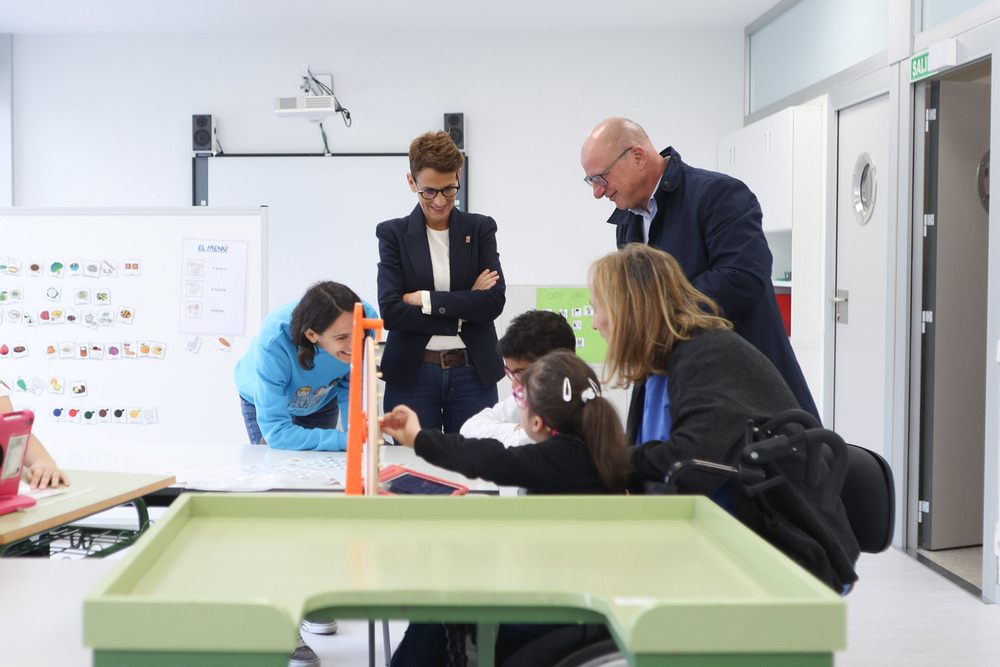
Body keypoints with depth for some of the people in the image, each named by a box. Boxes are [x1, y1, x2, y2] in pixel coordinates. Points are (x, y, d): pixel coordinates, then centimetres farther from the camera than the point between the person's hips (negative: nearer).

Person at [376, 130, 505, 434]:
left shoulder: (480, 229, 7)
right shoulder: (393, 234, 4)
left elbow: (494, 301, -6)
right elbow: (390, 311, -8)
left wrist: (424, 299, -10)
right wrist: (461, 311, -10)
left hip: (472, 374, 1)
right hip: (412, 375, -1)